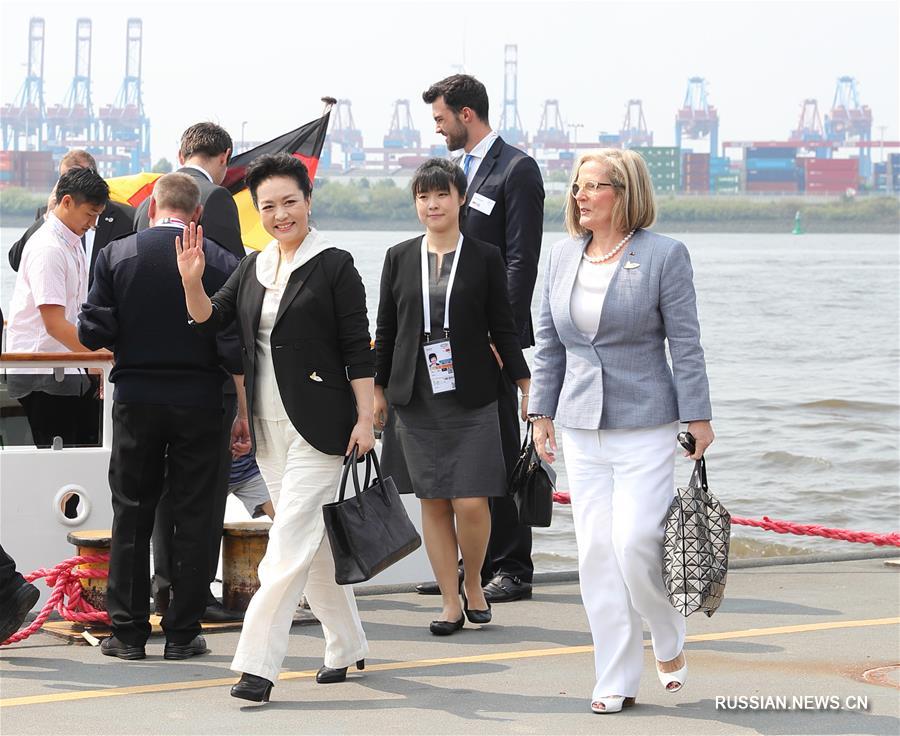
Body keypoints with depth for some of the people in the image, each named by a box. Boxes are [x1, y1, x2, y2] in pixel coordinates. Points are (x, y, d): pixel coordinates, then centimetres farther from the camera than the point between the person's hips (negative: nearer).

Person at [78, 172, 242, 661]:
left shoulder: (116, 255, -5)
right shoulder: (222, 263, -6)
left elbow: (92, 332, -6)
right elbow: (236, 346, -9)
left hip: (136, 401, 0)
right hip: (198, 403, 0)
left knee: (131, 516, 9)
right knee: (192, 519, 6)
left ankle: (129, 631, 9)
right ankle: (182, 633, 8)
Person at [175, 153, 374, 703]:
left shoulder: (334, 266, -5)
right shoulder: (253, 269, 13)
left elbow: (358, 350, -7)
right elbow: (210, 319, 7)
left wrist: (365, 419, -11)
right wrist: (192, 283, -11)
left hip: (319, 425, -7)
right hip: (269, 426, 7)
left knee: (291, 541, -11)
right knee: (314, 541, 14)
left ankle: (259, 663, -15)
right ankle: (347, 647, 26)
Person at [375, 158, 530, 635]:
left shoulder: (484, 258, 2)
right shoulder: (399, 258, 7)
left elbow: (503, 328, 3)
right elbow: (385, 330, 11)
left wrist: (526, 385, 0)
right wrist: (378, 390, 10)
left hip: (471, 398, -2)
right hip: (417, 399, 2)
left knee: (471, 502, -10)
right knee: (433, 502, 3)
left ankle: (473, 585, 14)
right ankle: (451, 603, 11)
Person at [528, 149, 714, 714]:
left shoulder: (664, 255, -6)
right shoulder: (564, 256, 9)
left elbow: (686, 343, -5)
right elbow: (549, 342, 15)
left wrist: (698, 417, -7)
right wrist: (543, 413, 12)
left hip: (644, 423, -5)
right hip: (582, 426, 5)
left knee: (635, 542, -13)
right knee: (596, 552, 2)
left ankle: (669, 642, 15)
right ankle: (617, 682, 9)